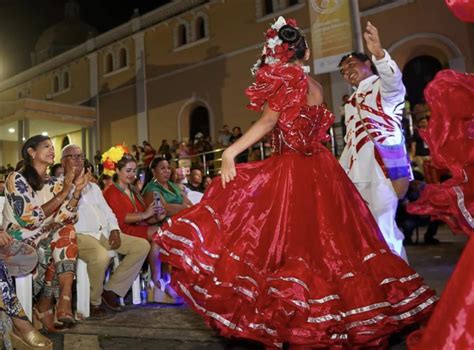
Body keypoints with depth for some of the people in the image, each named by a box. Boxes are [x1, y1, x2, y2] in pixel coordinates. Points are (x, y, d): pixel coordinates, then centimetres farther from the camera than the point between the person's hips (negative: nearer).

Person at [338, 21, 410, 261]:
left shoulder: (384, 87, 3)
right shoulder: (351, 103, 25)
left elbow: (393, 78, -23)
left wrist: (378, 52, -41)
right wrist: (340, 172, 19)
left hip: (384, 166, -7)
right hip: (358, 171, 8)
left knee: (383, 227, -13)